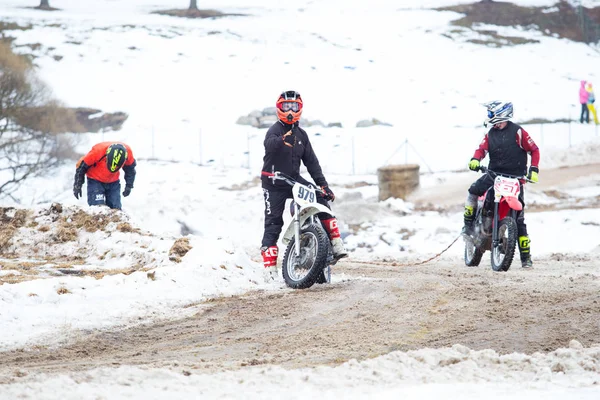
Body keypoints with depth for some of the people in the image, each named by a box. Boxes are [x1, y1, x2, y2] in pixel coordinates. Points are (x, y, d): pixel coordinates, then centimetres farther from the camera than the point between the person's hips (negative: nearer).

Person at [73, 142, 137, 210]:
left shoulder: (128, 152, -23)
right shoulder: (97, 151, -33)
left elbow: (130, 168, 2)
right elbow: (81, 165, -15)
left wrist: (129, 186, 3)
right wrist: (77, 185, -8)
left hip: (113, 182, 3)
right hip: (95, 181, -3)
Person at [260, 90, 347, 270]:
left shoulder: (301, 134, 10)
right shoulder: (275, 130, -10)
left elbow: (311, 161, 10)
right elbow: (269, 144, -35)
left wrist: (323, 184, 0)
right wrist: (282, 139, -58)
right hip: (274, 183, -5)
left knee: (321, 199, -15)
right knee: (273, 222, -5)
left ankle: (335, 242, -16)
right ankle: (269, 266, -3)